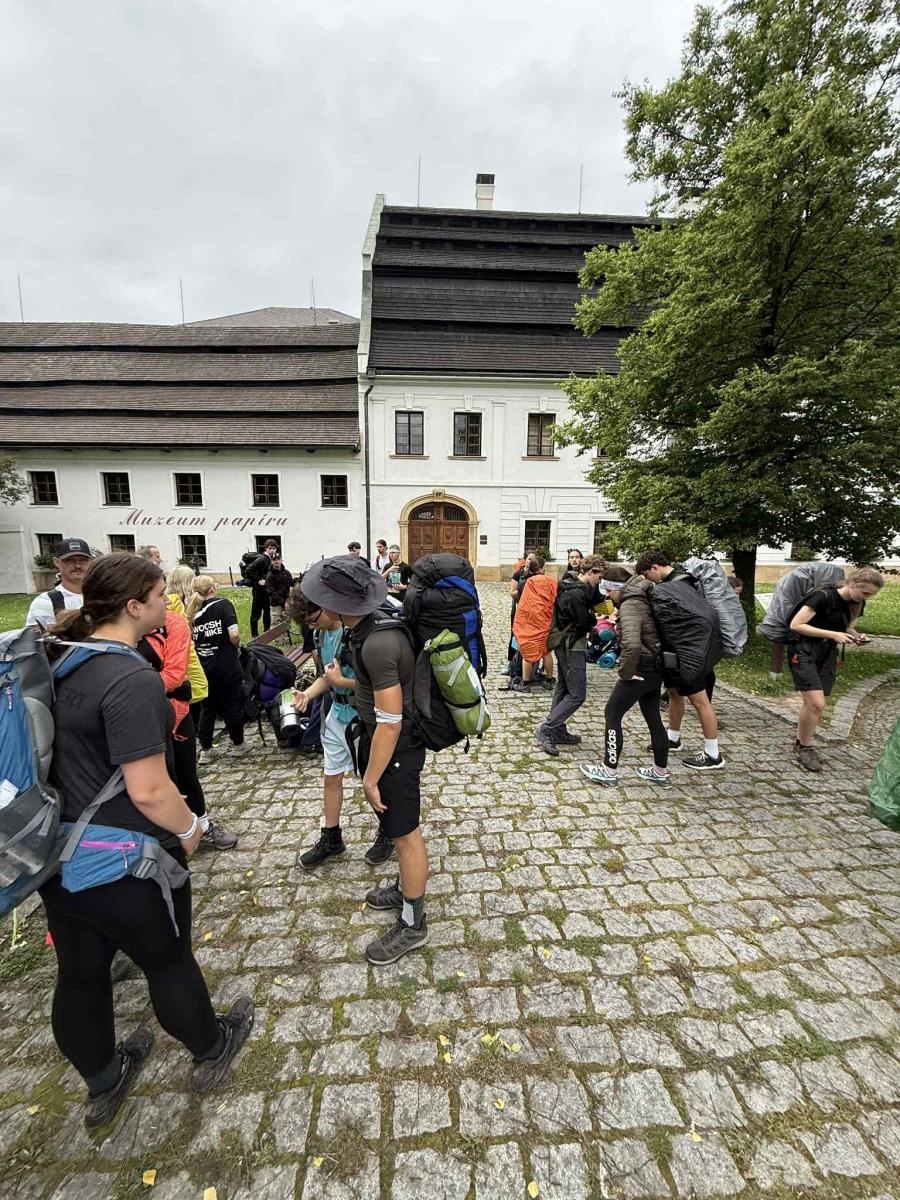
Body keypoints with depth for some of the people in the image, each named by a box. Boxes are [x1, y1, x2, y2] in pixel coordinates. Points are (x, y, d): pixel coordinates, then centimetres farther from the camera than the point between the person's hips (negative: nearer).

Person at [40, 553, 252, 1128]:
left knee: (79, 975, 25)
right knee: (169, 961, 19)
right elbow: (148, 790, -28)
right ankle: (211, 1050, 46)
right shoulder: (133, 680, -28)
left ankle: (102, 1085, 52)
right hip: (125, 866, -7)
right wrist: (190, 828, -10)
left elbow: (73, 754, 10)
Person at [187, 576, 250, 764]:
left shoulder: (193, 611, 4)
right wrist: (237, 646, 0)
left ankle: (206, 750, 23)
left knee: (207, 708, 16)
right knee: (232, 706, 11)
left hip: (203, 668, 4)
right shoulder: (223, 605, -9)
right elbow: (234, 635, -19)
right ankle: (239, 745, 26)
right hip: (226, 667, -4)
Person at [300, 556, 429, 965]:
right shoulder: (380, 618, -3)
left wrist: (370, 779, -17)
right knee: (400, 826, 25)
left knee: (404, 832, 9)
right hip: (389, 737, 9)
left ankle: (412, 924, 30)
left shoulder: (376, 644, -32)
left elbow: (389, 723, -27)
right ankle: (406, 888, 47)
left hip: (394, 746, -9)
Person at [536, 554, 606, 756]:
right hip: (571, 645, -11)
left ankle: (558, 732, 25)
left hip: (564, 643, 11)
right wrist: (596, 618, 2)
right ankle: (546, 729, -2)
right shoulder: (577, 593, -22)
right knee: (577, 694, -5)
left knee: (564, 688, 17)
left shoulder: (571, 584, 9)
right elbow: (585, 623, -18)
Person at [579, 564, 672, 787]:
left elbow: (632, 644, -34)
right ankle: (661, 773, 30)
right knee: (653, 718, 17)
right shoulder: (643, 598, 9)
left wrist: (625, 671, -22)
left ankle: (609, 771, 12)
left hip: (642, 669, -9)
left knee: (612, 713, 2)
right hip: (656, 668, 9)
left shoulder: (629, 605, -20)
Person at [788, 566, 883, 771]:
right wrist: (833, 634, -25)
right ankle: (804, 748, 7)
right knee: (816, 704, -12)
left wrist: (856, 636, -4)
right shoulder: (824, 596, -20)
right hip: (804, 652, -7)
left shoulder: (856, 605, 4)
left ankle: (800, 744, 22)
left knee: (812, 703, 8)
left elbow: (847, 628, 19)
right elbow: (796, 625, -22)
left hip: (827, 654, 7)